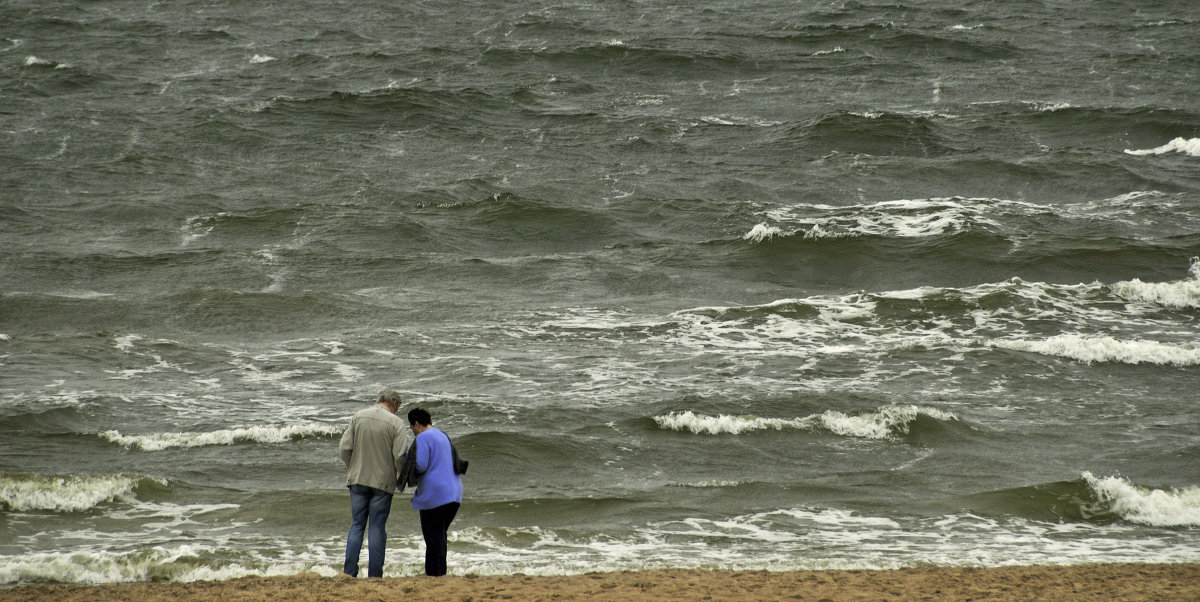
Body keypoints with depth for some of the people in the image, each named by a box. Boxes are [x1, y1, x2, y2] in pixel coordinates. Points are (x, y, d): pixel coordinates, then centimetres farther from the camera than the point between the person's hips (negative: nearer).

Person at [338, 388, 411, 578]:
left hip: (358, 479, 3)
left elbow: (344, 449, -1)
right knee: (377, 528, 3)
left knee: (357, 526, 10)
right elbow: (400, 456, -14)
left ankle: (349, 572, 2)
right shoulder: (395, 423, -8)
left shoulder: (358, 418, 2)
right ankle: (374, 575, 2)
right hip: (383, 482, -3)